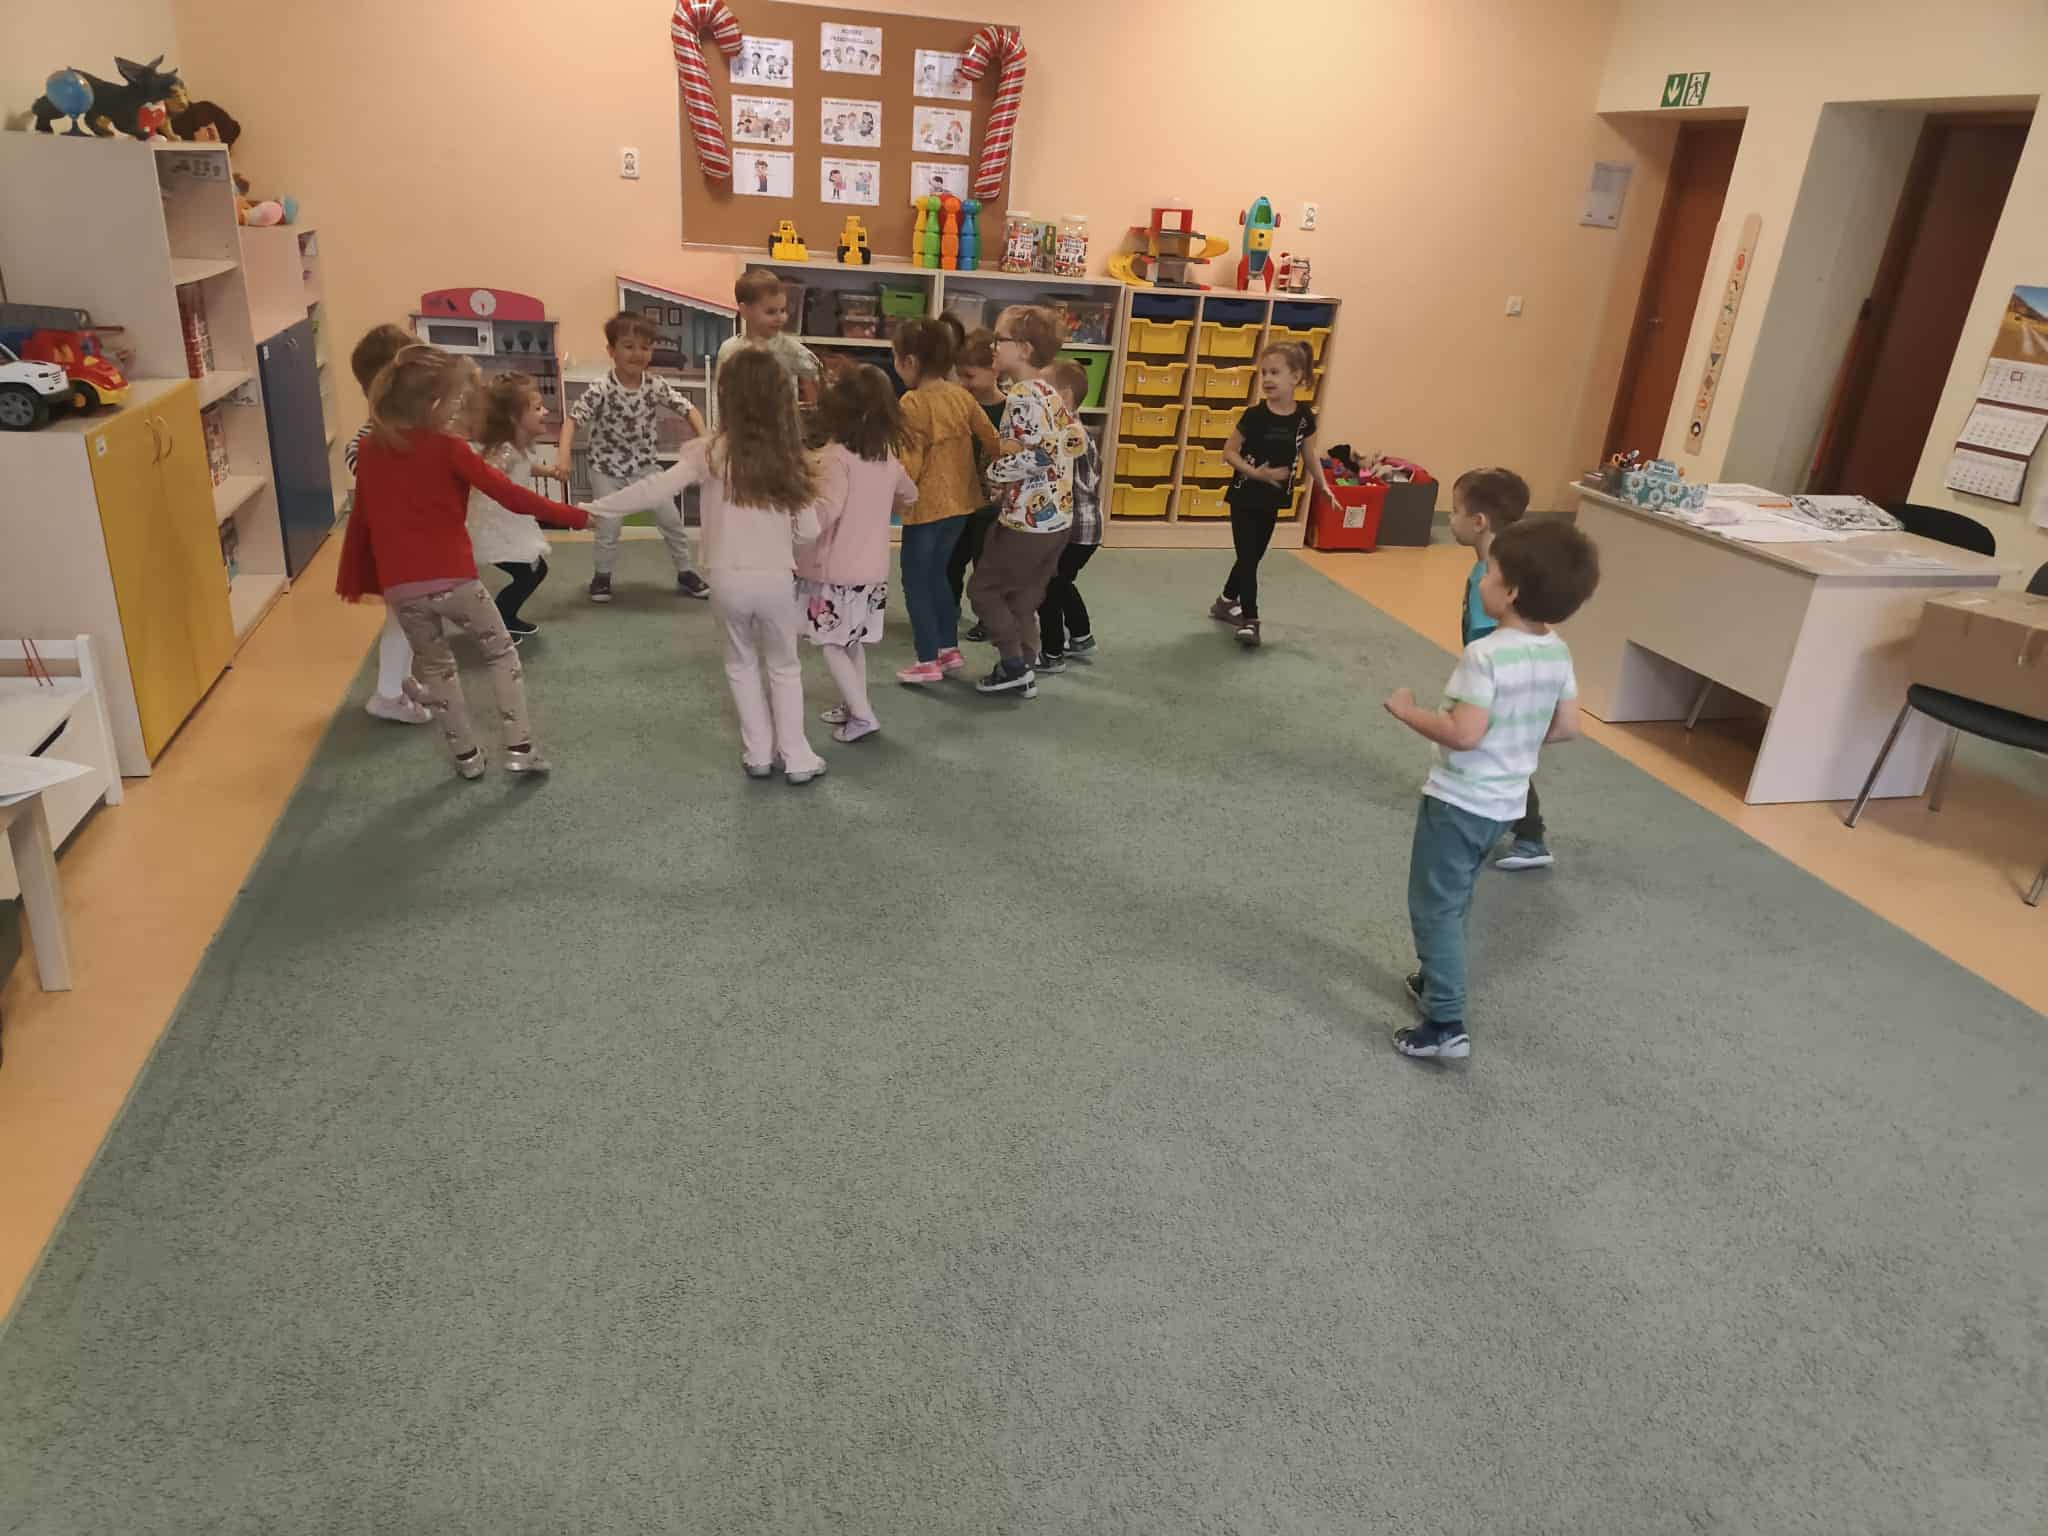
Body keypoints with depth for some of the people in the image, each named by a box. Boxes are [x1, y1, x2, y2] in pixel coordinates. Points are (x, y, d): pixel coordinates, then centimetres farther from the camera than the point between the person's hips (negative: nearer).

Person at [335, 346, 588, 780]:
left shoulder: (369, 449, 9)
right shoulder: (448, 449, -6)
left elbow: (360, 518, 15)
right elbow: (509, 494, -7)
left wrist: (354, 578, 24)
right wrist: (575, 516, 0)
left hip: (400, 587, 4)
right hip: (452, 579, -4)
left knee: (434, 666, 23)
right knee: (501, 653, 16)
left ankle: (466, 756, 27)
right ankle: (519, 747, 9)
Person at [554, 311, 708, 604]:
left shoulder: (656, 386, -11)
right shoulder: (601, 389, -21)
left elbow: (688, 409, -8)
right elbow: (573, 420, -24)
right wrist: (563, 455, -39)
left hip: (645, 463, 3)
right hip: (607, 466, -3)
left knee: (671, 518, 3)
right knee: (608, 524, -6)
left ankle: (686, 572, 20)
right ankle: (602, 576, 18)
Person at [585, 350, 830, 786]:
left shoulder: (712, 451, -10)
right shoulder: (790, 456, -5)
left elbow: (656, 490, -13)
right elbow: (808, 531, -2)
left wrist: (595, 508, -4)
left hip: (729, 581, 0)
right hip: (776, 579, 1)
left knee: (742, 664, 21)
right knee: (784, 668, 19)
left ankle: (758, 753, 25)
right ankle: (796, 758, 21)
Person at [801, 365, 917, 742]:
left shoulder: (835, 457, -17)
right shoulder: (888, 457, 6)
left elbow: (825, 512, -29)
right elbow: (909, 495, 25)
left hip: (835, 570, -7)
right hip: (872, 568, 7)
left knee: (830, 643, 3)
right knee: (853, 640, 20)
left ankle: (861, 714, -1)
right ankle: (854, 705, 30)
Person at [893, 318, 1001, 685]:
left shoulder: (912, 403, -16)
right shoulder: (962, 396, 3)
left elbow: (911, 465, -21)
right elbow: (994, 442, 4)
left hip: (927, 506, -7)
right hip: (960, 502, 7)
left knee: (916, 580, 5)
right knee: (937, 574, 21)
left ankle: (927, 661, 6)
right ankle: (949, 650, 25)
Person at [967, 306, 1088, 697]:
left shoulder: (1022, 397, -19)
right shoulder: (1048, 393, 9)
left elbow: (1036, 455, -29)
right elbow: (1078, 442, 14)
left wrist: (992, 471, -15)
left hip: (1027, 520, -9)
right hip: (1055, 517, 9)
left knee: (983, 588, 7)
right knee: (1023, 598, 18)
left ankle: (1014, 665, 9)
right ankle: (1024, 671, 24)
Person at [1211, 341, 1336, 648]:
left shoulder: (1304, 417, -6)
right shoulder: (1255, 415, -16)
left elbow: (1309, 455, 8)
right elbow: (1229, 451, -9)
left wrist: (1324, 486, 1)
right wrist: (1254, 472, -21)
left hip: (1273, 498, 4)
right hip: (1245, 497, -4)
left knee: (1253, 556, 17)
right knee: (1248, 558, -6)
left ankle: (1226, 602, 37)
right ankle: (1250, 619, 1)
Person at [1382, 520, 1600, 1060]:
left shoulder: (1486, 654, -24)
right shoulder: (1557, 652, 0)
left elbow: (1464, 734, -28)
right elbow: (1567, 727, 6)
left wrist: (1408, 711, -15)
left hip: (1459, 801, -8)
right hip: (1505, 803, 8)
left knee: (1433, 906, 1)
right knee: (1455, 899, 25)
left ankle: (1446, 1025, 2)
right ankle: (1438, 981, 39)